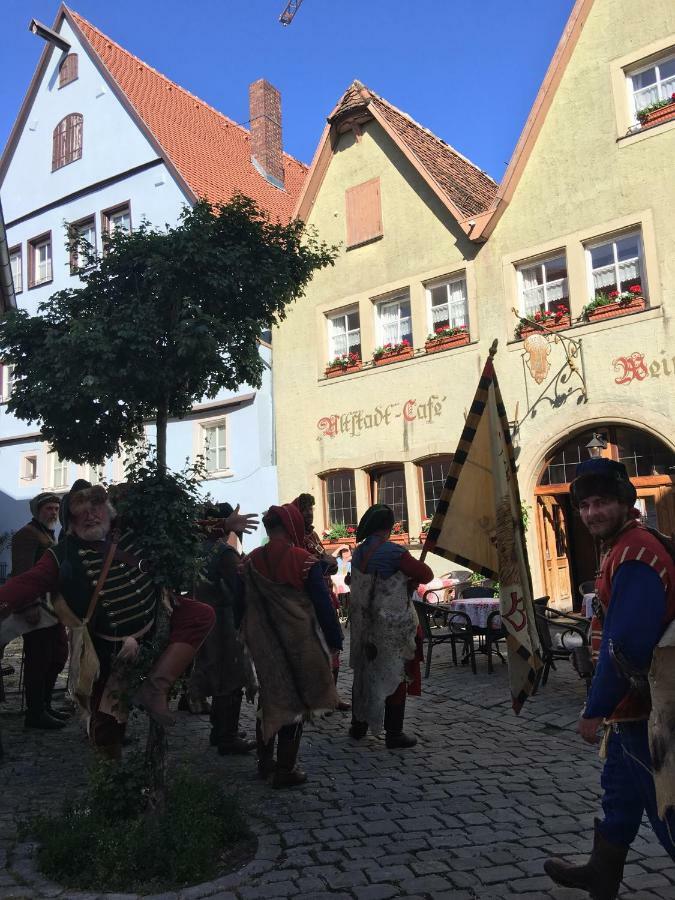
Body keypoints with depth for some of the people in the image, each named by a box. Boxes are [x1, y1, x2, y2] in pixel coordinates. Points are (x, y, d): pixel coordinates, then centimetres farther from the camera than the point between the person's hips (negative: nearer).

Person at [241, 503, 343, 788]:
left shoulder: (251, 561, -3)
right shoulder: (305, 561, -16)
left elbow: (245, 604, 6)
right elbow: (322, 604, -12)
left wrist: (253, 639, 18)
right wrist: (334, 641, -2)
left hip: (265, 645, 5)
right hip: (299, 645, -4)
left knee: (269, 698, 20)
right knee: (295, 701, 8)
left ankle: (265, 761, 30)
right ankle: (285, 770, 14)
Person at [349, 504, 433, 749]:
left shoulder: (358, 551, 2)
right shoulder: (392, 551, -18)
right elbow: (426, 574, -16)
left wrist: (401, 582, 4)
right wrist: (411, 581, 5)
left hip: (363, 624, 7)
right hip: (393, 625, -6)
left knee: (364, 672, 17)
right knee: (395, 676, 4)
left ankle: (358, 725, 28)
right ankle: (394, 734, 10)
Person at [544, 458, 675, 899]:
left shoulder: (634, 554, -23)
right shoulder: (627, 546, 10)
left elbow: (626, 644, -27)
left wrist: (595, 709, -19)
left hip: (639, 706, -10)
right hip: (635, 702, 10)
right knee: (619, 787, 22)